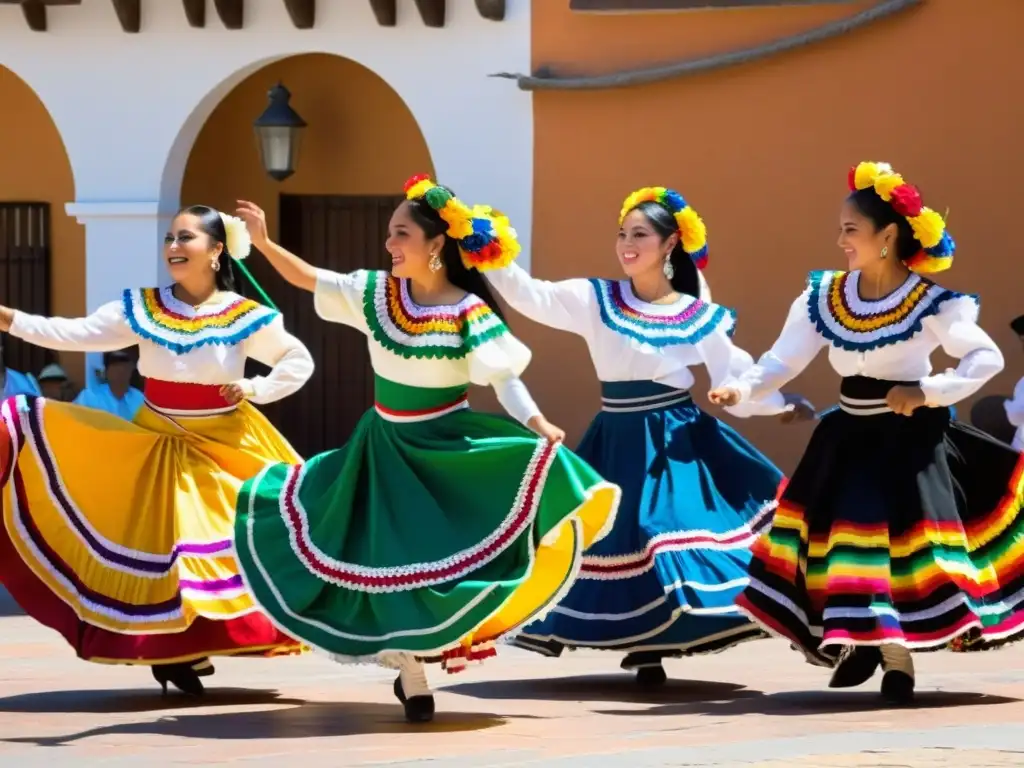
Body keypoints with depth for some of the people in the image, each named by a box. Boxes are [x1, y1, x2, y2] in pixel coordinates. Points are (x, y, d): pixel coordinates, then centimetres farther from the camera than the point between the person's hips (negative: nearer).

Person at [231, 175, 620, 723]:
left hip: (447, 448, -4)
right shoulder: (375, 293, -3)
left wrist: (539, 428, -31)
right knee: (389, 557, 3)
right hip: (386, 447, 4)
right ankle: (411, 675, 13)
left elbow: (505, 378, -17)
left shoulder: (469, 314, -15)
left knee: (444, 554, -15)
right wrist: (263, 243, -5)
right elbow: (309, 280, 4)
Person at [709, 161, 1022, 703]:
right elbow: (784, 359, -4)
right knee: (845, 533, 8)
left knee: (904, 533, -7)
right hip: (849, 439, 5)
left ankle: (897, 654, 6)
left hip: (909, 440, -5)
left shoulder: (931, 304, -13)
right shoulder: (824, 297, 0)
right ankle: (864, 640, 27)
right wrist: (742, 388, -21)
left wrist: (928, 392, -19)